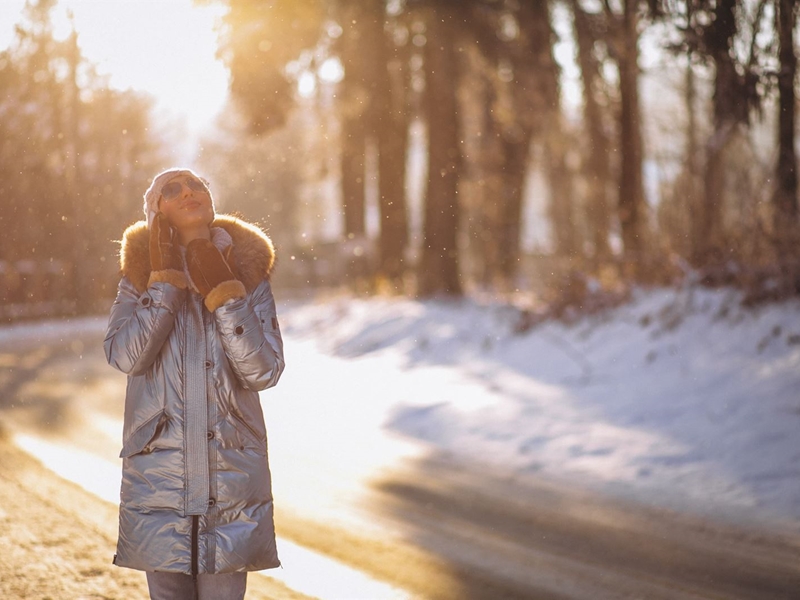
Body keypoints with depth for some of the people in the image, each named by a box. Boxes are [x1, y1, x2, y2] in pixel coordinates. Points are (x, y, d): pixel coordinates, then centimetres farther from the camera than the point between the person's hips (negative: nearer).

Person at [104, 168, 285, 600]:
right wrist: (165, 278, -13)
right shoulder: (140, 278, 4)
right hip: (159, 476, 0)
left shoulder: (248, 274, 4)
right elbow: (124, 356, -14)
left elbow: (264, 371, -8)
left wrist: (222, 291, -12)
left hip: (232, 478, 0)